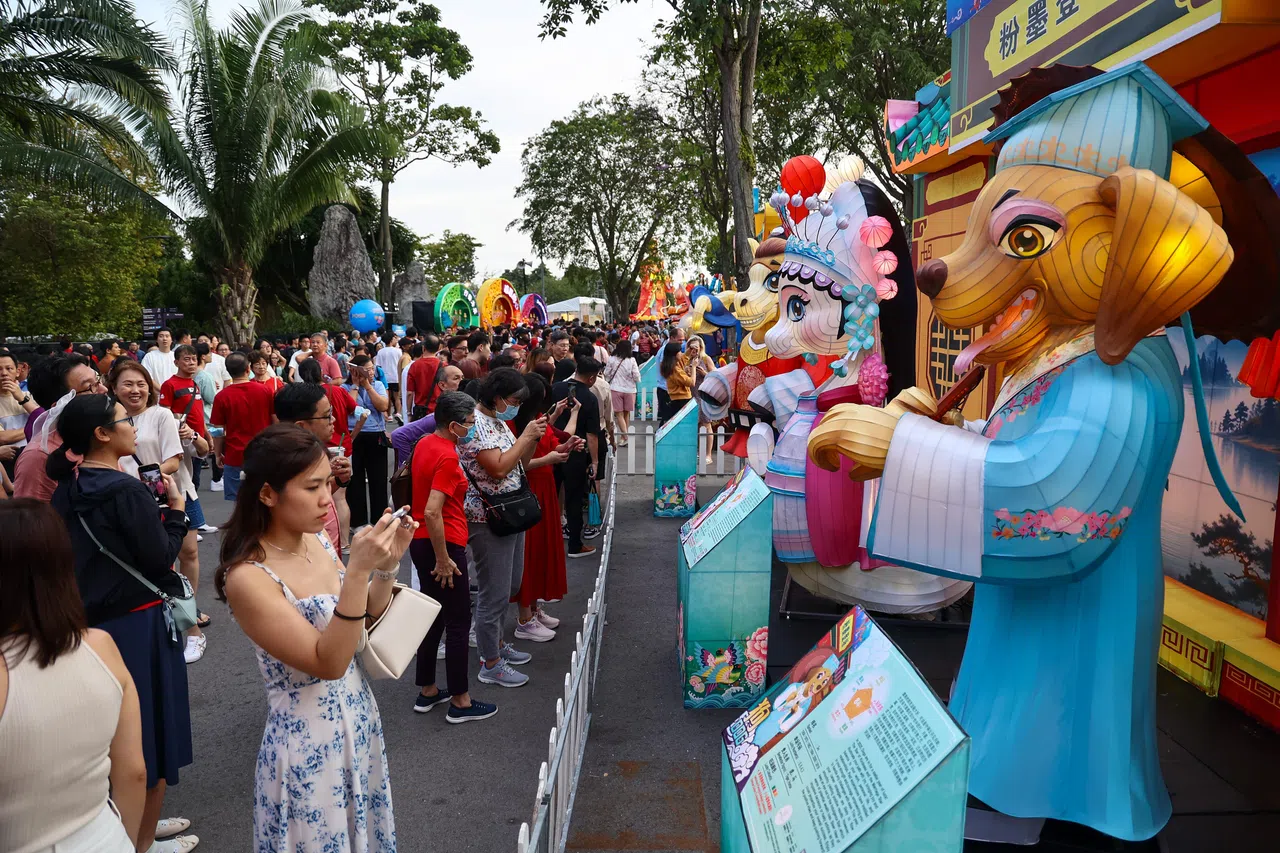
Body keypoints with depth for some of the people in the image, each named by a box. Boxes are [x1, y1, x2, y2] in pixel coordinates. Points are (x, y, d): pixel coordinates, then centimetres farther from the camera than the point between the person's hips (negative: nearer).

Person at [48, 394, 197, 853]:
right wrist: (176, 509, -7)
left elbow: (90, 549, 11)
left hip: (91, 620, 8)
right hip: (139, 623, -8)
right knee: (151, 728, 9)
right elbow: (160, 558, -19)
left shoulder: (67, 491, 3)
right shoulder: (127, 491, -21)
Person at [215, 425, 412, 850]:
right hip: (309, 740, -7)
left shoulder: (317, 540, -3)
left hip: (358, 720, 7)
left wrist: (387, 565, -12)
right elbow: (329, 663, -25)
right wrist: (357, 572, -34)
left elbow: (364, 622, 6)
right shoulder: (248, 578, -24)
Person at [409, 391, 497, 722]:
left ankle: (427, 691, 29)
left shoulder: (425, 443, 6)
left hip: (421, 542, 9)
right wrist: (443, 560, -22)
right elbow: (432, 512, -28)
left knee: (433, 616, 19)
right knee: (458, 623, 3)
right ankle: (460, 702, 13)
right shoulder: (447, 457, -22)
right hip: (443, 545, -9)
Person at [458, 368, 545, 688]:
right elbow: (499, 468, -27)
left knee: (510, 586, 21)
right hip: (488, 520, -10)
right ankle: (490, 664, 14)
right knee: (494, 593, 0)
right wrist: (525, 435, -18)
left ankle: (496, 643, 38)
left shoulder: (498, 422, 12)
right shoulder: (475, 424, -18)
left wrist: (533, 439, 0)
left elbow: (518, 464, 15)